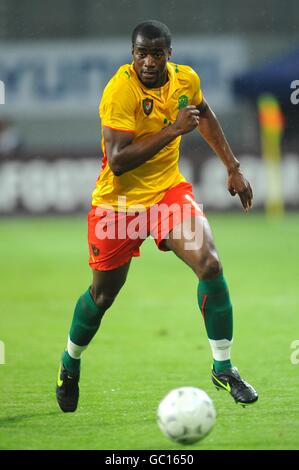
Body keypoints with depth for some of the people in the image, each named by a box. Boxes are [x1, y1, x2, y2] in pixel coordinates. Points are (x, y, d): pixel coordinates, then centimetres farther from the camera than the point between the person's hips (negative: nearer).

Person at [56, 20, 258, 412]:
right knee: (103, 293, 10)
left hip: (168, 189, 4)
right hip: (119, 202, -4)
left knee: (210, 265, -19)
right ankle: (70, 364, 40)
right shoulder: (120, 90, -24)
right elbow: (117, 161, -32)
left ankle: (223, 368, -6)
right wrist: (173, 130, -35)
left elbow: (204, 115, 19)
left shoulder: (186, 79, -6)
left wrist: (233, 167, 17)